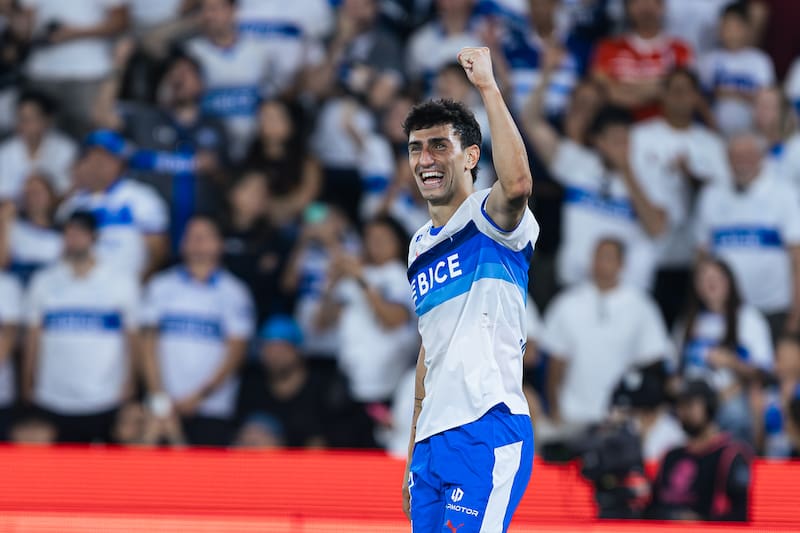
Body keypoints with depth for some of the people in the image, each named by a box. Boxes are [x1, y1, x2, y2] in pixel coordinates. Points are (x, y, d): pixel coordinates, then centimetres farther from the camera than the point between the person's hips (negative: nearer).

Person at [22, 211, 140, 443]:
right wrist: (28, 387, 7)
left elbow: (132, 338, 5)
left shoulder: (122, 282, 4)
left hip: (106, 404, -1)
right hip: (53, 405, 1)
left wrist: (128, 387, 0)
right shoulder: (43, 282, 7)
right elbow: (34, 339, 10)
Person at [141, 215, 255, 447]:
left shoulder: (233, 292, 5)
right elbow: (150, 343, 7)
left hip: (214, 409, -1)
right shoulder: (161, 287, 10)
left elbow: (235, 351, 0)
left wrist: (200, 395, -9)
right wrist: (159, 397, -3)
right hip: (166, 408, 1)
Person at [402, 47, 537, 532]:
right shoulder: (421, 246, 22)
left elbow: (518, 183, -28)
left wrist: (488, 87, -25)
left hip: (488, 434, -8)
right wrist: (415, 453, 24)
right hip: (434, 441, 8)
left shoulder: (489, 218, -2)